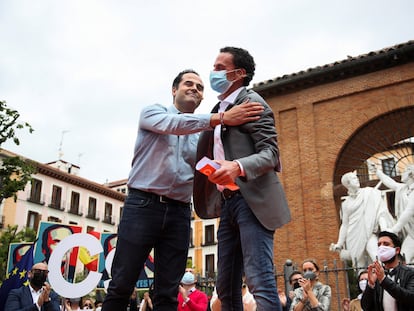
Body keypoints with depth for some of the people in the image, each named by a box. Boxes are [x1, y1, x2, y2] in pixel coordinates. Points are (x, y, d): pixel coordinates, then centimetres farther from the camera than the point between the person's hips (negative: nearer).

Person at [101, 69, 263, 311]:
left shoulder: (203, 134, 18)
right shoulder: (153, 112, 8)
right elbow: (171, 124, -16)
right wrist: (222, 118, -25)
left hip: (179, 212, 4)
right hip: (143, 205, -3)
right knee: (121, 285, -2)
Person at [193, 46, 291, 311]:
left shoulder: (251, 101, -4)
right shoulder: (220, 108, 22)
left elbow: (270, 153, -15)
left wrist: (238, 167, -32)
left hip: (252, 200, -9)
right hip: (228, 202, 9)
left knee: (260, 281, -14)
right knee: (226, 288, 10)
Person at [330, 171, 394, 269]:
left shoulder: (369, 193, 6)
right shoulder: (346, 203, 14)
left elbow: (380, 211, -3)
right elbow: (345, 224, 19)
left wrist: (384, 228, -19)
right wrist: (340, 243, 15)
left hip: (369, 232, -3)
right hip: (354, 237, 3)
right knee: (360, 267, -1)